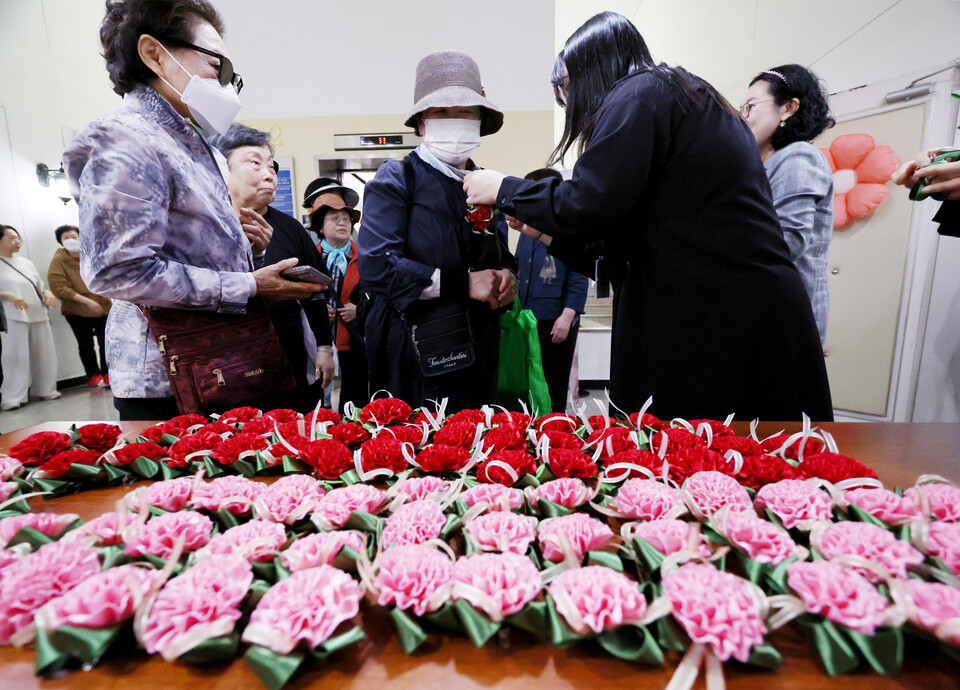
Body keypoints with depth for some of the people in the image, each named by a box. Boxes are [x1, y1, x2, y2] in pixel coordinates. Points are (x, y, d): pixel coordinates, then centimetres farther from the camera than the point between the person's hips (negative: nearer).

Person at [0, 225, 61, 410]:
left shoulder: (26, 263, 20)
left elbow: (40, 287, 20)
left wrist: (47, 293, -1)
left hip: (38, 315, 5)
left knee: (43, 355, 6)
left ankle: (45, 390, 17)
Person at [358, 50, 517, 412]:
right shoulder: (396, 178, -3)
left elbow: (504, 259, 19)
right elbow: (376, 266, -15)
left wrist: (507, 279, -5)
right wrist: (463, 283, -18)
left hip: (478, 357, 5)